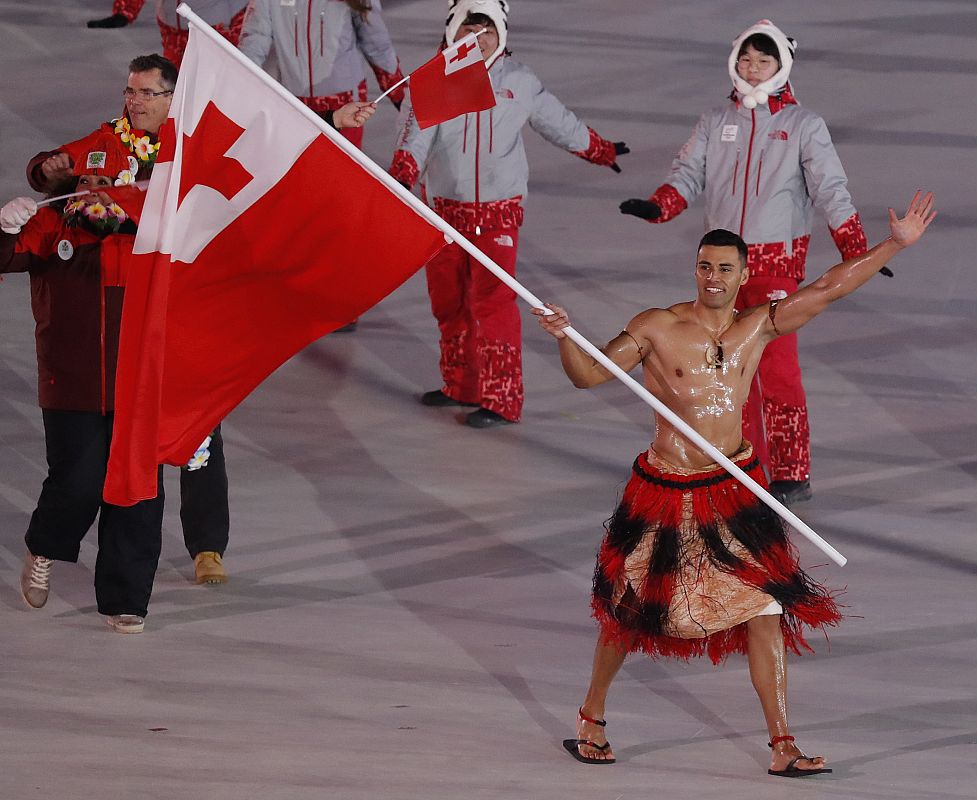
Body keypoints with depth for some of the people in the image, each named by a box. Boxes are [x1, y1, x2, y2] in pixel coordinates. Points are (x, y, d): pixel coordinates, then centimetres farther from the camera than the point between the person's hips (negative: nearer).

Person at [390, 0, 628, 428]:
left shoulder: (518, 81, 1)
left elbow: (559, 123, 17)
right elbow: (415, 140, -13)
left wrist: (601, 151, 29)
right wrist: (399, 179, -32)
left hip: (498, 212, -2)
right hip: (445, 210, 2)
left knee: (491, 303, -9)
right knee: (448, 301, 11)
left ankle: (500, 400, -5)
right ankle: (461, 385, 28)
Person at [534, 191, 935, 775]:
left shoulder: (758, 327, 3)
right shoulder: (658, 328, -6)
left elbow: (829, 289, 3)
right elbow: (589, 375, -6)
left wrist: (895, 245, -1)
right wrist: (564, 337, -26)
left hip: (736, 487, 3)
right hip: (666, 492, -3)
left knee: (766, 611, -3)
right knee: (629, 613, 10)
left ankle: (783, 748, 2)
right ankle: (592, 719, 32)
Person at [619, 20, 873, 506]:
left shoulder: (803, 126, -1)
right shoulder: (716, 124, 10)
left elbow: (830, 190, -7)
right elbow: (689, 175, 4)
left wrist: (855, 251, -17)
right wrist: (655, 207, -17)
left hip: (777, 261, -5)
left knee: (775, 366, -11)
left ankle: (791, 474, -6)